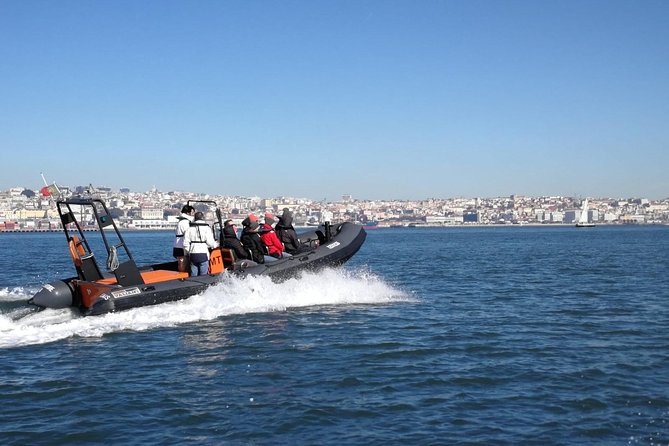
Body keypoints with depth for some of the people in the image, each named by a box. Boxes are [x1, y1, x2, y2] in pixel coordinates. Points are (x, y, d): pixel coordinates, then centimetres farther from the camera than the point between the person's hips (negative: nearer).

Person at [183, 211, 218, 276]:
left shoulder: (190, 228, 7)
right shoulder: (207, 228, -3)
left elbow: (185, 243, 4)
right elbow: (210, 242, -10)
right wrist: (216, 244, 11)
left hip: (193, 254, 3)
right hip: (203, 255, -3)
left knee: (193, 275, 9)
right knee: (203, 275, 1)